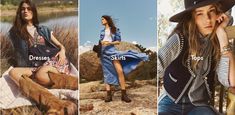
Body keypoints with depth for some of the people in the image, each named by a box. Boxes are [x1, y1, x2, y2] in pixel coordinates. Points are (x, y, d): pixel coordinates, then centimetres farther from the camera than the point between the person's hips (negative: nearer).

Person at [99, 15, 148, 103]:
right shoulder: (102, 31, 17)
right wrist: (101, 42, -6)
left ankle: (124, 94, -12)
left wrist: (110, 43, -16)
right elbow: (100, 41, 17)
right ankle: (108, 95, 1)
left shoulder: (115, 30, 4)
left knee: (120, 71, -15)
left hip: (112, 51, -4)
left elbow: (118, 41, -1)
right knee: (106, 73, 1)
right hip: (103, 52, 4)